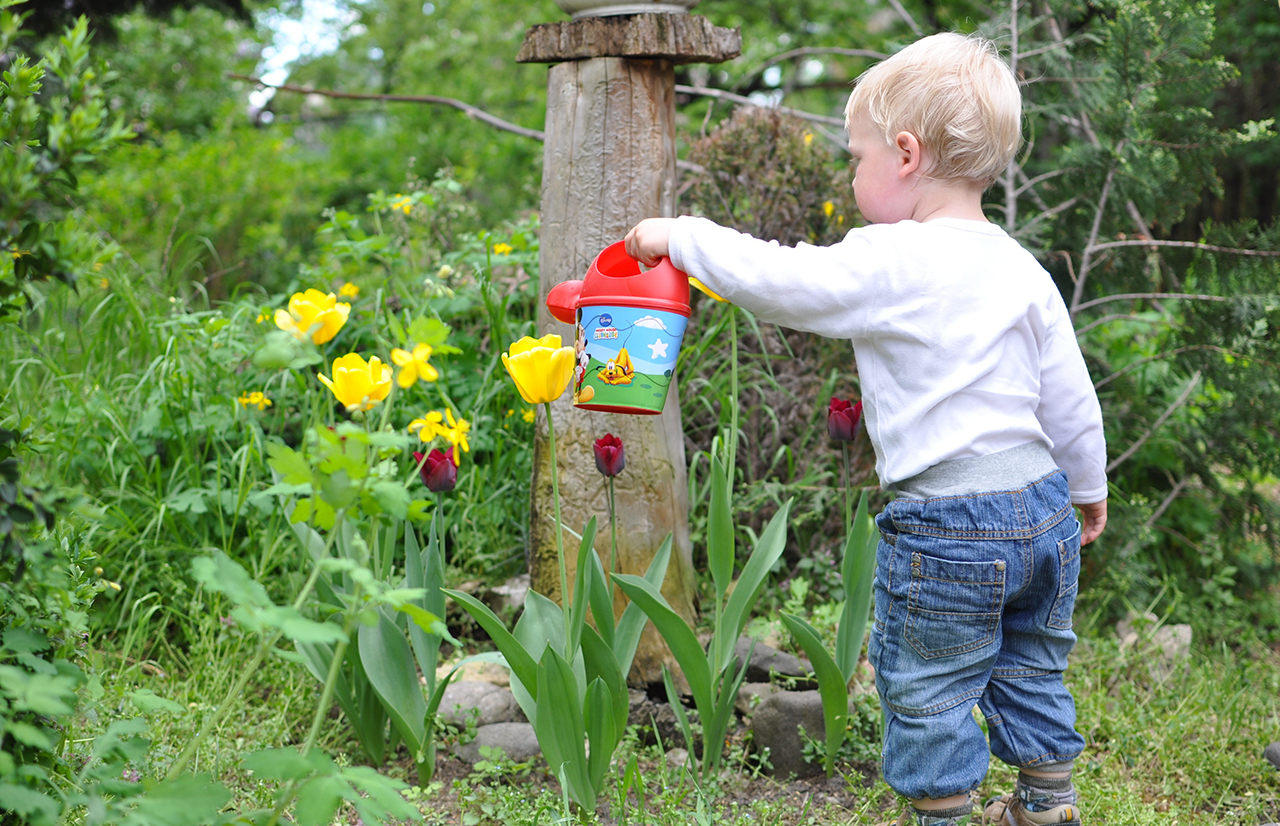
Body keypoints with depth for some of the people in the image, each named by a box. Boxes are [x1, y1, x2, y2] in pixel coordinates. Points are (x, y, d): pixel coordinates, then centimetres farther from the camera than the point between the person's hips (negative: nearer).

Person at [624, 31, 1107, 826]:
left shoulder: (889, 264, -16)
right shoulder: (1021, 268, 6)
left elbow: (778, 279, -16)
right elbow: (1072, 399, 11)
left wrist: (681, 237, -1)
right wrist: (1090, 487, 25)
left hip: (948, 531, -7)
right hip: (1044, 510, 8)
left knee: (928, 695, 9)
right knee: (1031, 676, 23)